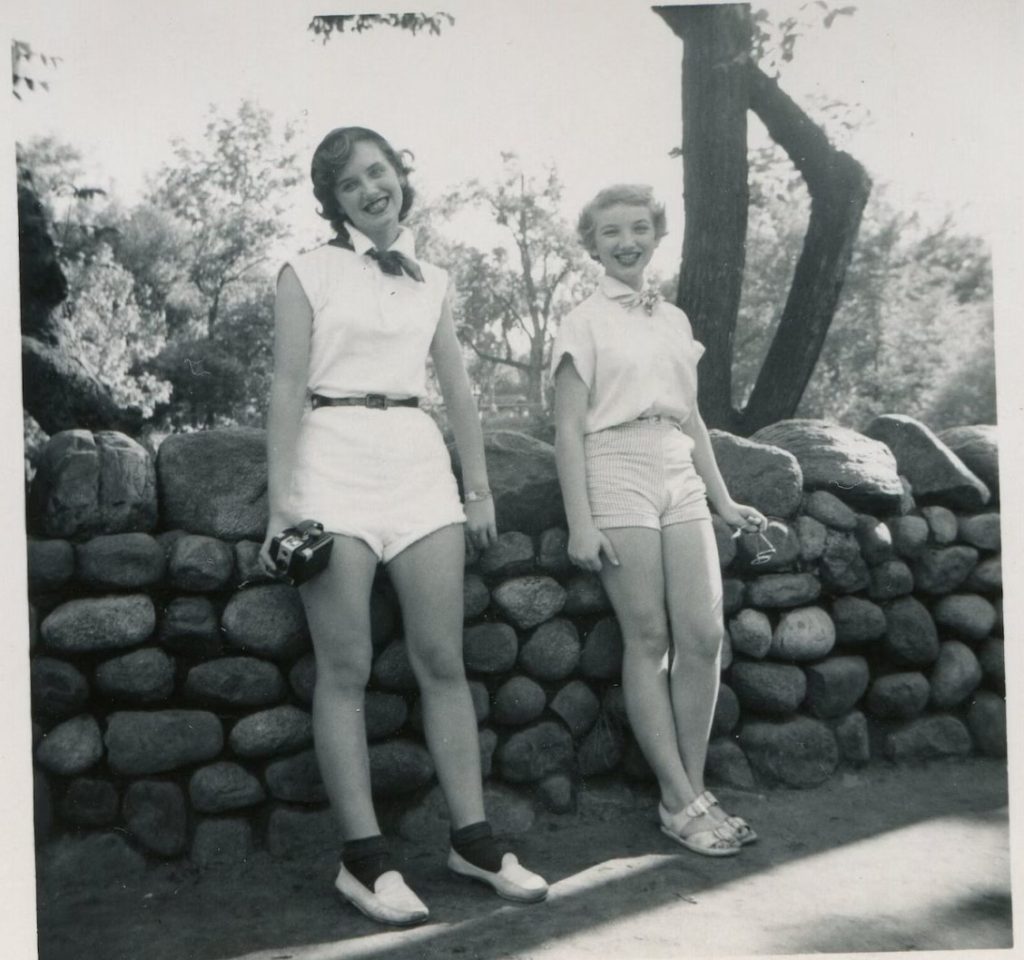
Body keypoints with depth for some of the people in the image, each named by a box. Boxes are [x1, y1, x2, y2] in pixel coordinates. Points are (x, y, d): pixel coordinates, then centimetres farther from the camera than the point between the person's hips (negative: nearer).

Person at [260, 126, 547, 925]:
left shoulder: (433, 281, 16)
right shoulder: (309, 274, 4)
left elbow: (460, 392, 16)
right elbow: (289, 390, -3)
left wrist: (480, 489, 11)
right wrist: (282, 503, -10)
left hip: (419, 464, 4)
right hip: (336, 463, -4)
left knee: (444, 661, 3)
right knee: (346, 667, -3)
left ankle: (473, 837, 11)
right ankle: (365, 858, 3)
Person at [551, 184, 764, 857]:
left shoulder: (676, 321, 17)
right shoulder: (585, 323, 1)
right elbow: (569, 429, -4)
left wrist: (723, 500, 17)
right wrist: (580, 522, -12)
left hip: (680, 478, 5)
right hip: (618, 473, -5)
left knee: (704, 635, -3)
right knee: (649, 639, -4)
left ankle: (695, 788, 10)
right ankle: (679, 803, 4)